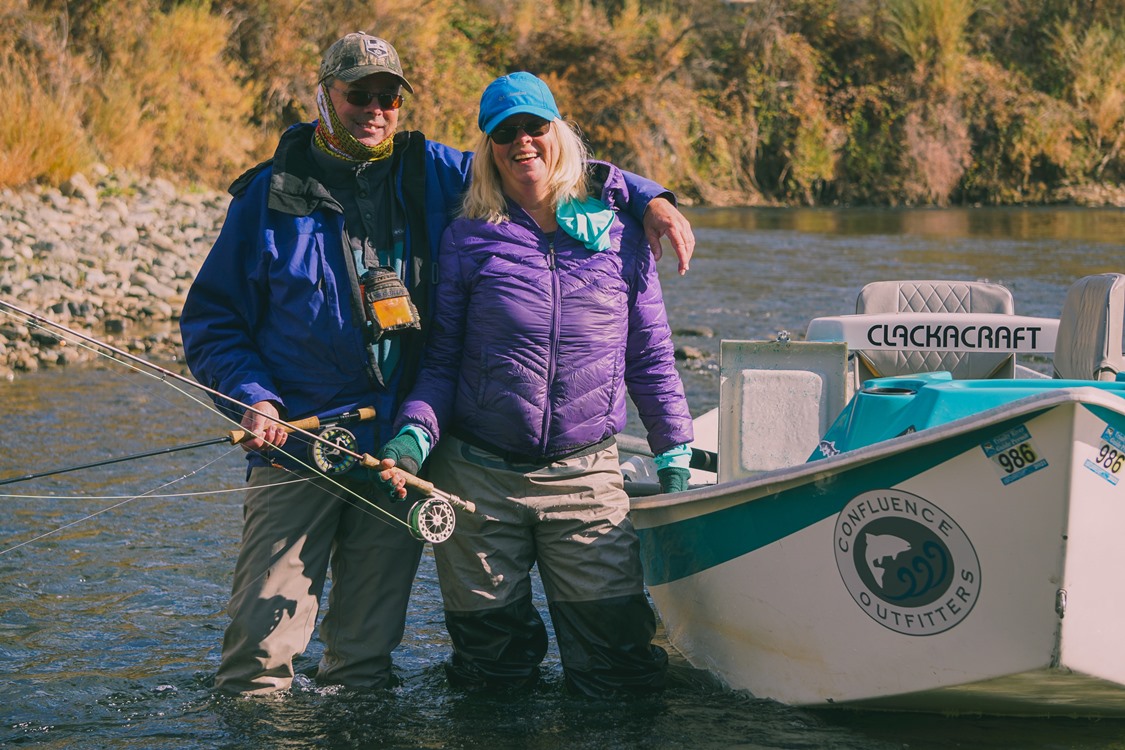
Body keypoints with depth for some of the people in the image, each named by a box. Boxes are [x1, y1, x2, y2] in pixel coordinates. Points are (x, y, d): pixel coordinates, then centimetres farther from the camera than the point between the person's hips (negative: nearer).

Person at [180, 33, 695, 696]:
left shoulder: (430, 175, 8)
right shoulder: (272, 195, 2)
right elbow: (211, 319, 5)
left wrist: (648, 198, 2)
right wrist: (252, 398, -12)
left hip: (401, 452, 3)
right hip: (295, 445, -2)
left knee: (368, 653, 10)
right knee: (263, 643, -8)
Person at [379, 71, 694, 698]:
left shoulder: (618, 233, 6)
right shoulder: (468, 241, 4)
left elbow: (651, 356, 11)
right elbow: (441, 361, 4)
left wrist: (675, 456, 7)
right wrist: (415, 436, -13)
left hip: (587, 477, 0)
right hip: (477, 478, 0)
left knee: (618, 677, -5)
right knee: (492, 677, 7)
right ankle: (516, 638, 40)